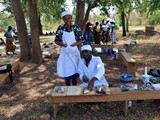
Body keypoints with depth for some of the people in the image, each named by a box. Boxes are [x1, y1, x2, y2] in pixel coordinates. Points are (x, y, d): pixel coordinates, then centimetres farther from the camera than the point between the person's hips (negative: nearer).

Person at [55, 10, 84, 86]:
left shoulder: (76, 27, -5)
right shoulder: (60, 28, -4)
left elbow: (82, 40, -2)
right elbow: (56, 40, 2)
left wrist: (75, 44, -19)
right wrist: (62, 44, -18)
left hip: (74, 53, 0)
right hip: (65, 54, 0)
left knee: (75, 71, 12)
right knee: (66, 72, 8)